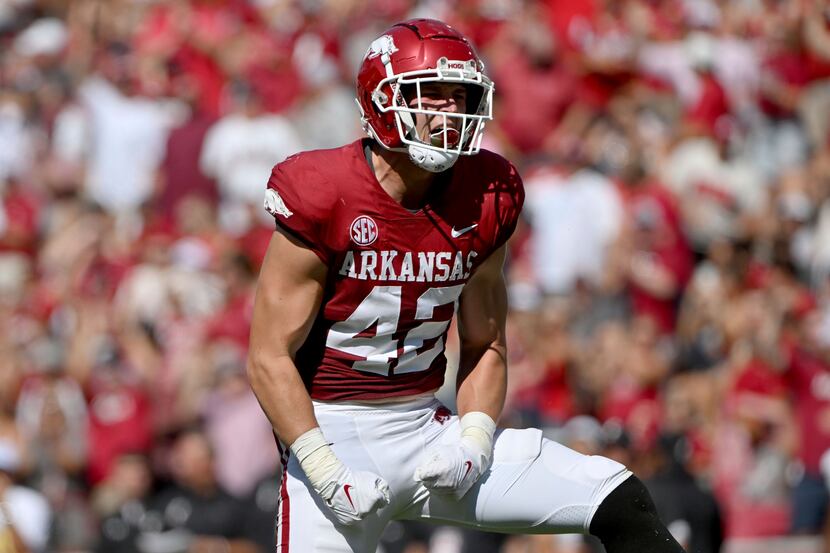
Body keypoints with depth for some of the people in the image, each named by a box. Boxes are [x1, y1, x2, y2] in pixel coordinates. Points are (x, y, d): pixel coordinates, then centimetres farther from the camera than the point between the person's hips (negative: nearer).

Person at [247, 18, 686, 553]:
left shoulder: (485, 202, 2)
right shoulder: (322, 200, -14)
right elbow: (271, 358, -12)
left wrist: (473, 443, -5)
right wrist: (328, 474, -20)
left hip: (428, 429, 5)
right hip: (331, 435, -5)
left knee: (621, 503, -4)